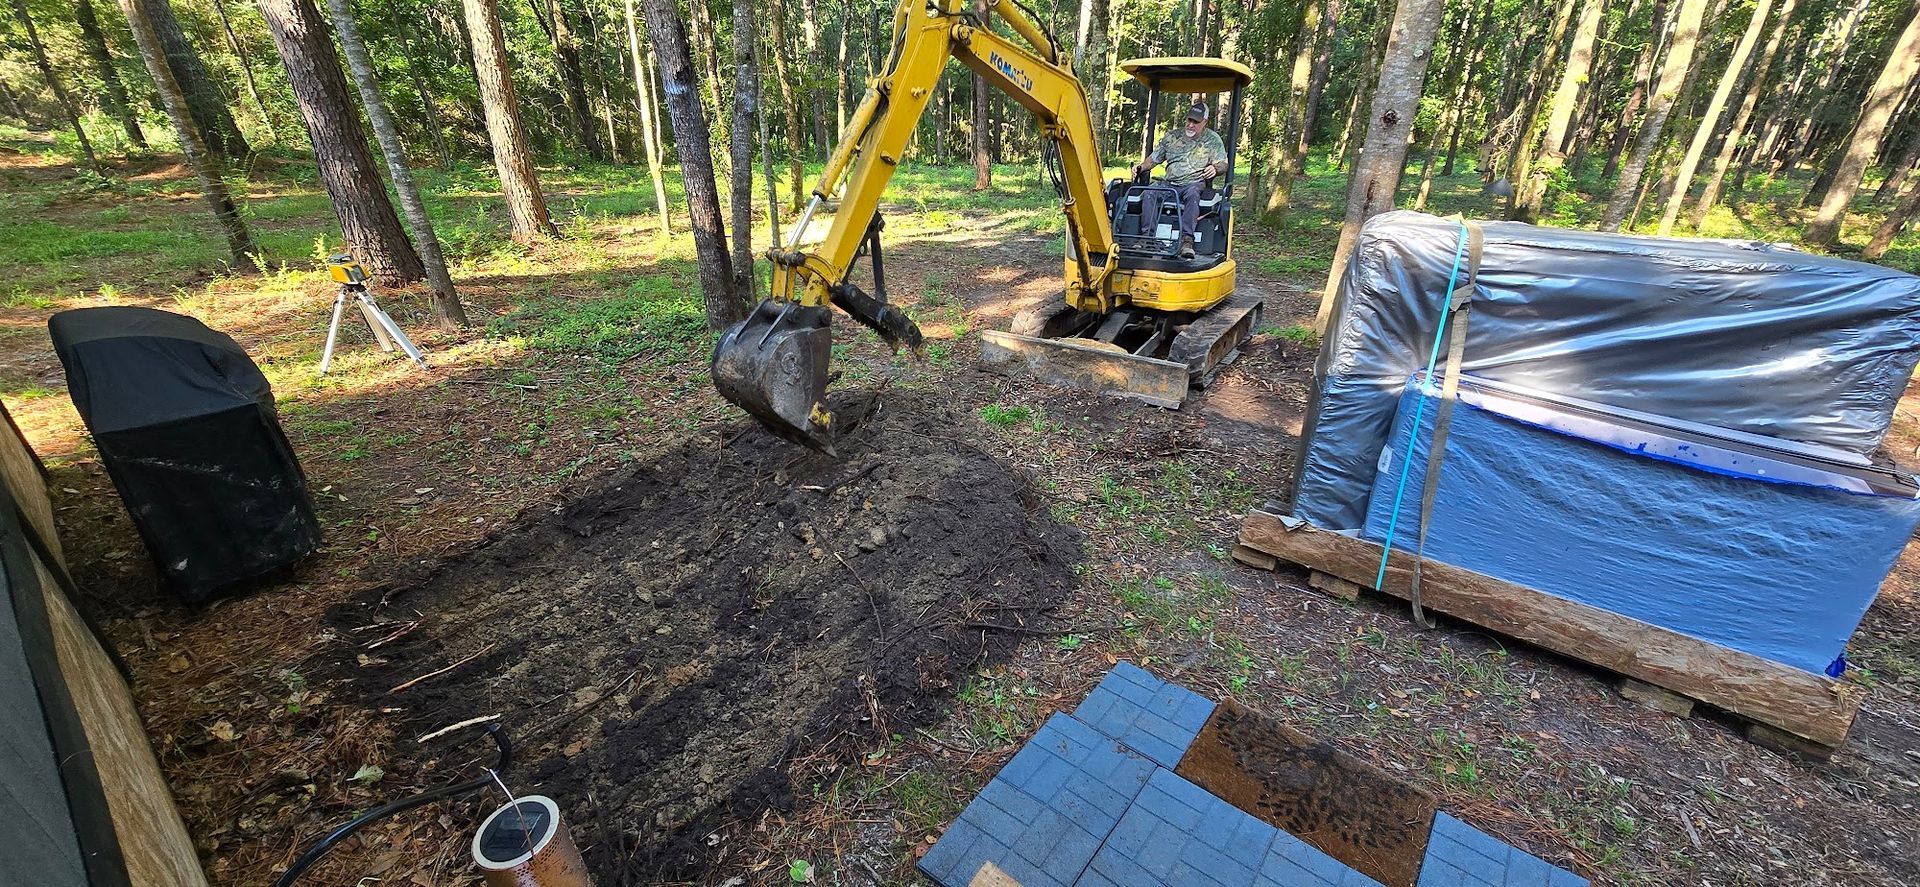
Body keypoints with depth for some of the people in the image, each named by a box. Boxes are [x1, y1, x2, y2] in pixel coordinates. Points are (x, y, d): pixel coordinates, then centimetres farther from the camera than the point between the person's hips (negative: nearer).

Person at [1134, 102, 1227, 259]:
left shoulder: (1213, 139, 11)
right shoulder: (1172, 136, 18)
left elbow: (1223, 164, 7)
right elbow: (1154, 158, 20)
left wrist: (1215, 169, -17)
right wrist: (1141, 167, 0)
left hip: (1194, 183, -2)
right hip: (1168, 183, 3)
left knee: (1192, 194, -40)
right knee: (1148, 194, -29)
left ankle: (1186, 238, -46)